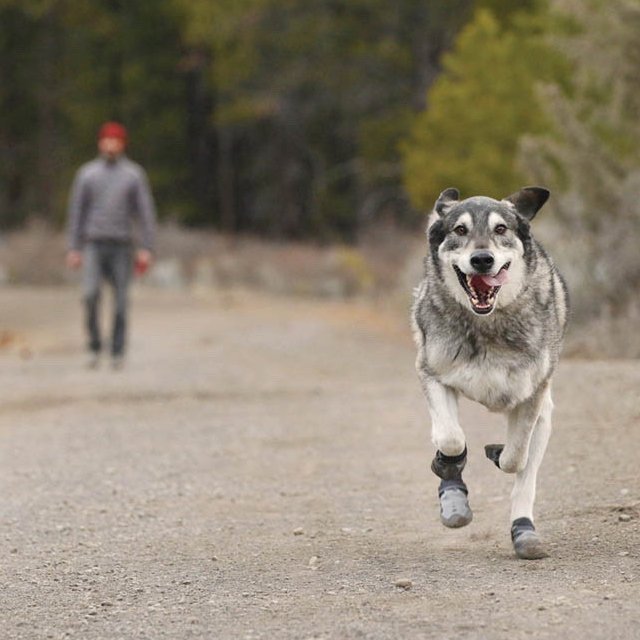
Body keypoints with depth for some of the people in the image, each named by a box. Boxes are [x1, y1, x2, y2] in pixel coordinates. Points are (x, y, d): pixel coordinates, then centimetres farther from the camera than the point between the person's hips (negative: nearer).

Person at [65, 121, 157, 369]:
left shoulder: (134, 174, 2)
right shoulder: (86, 173, 5)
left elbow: (146, 212, 0)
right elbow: (76, 212, 7)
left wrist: (146, 249, -9)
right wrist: (73, 249, 1)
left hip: (122, 246, 0)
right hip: (94, 245, 0)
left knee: (121, 302, 0)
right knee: (90, 294, -19)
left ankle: (117, 353, 10)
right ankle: (94, 346, -3)